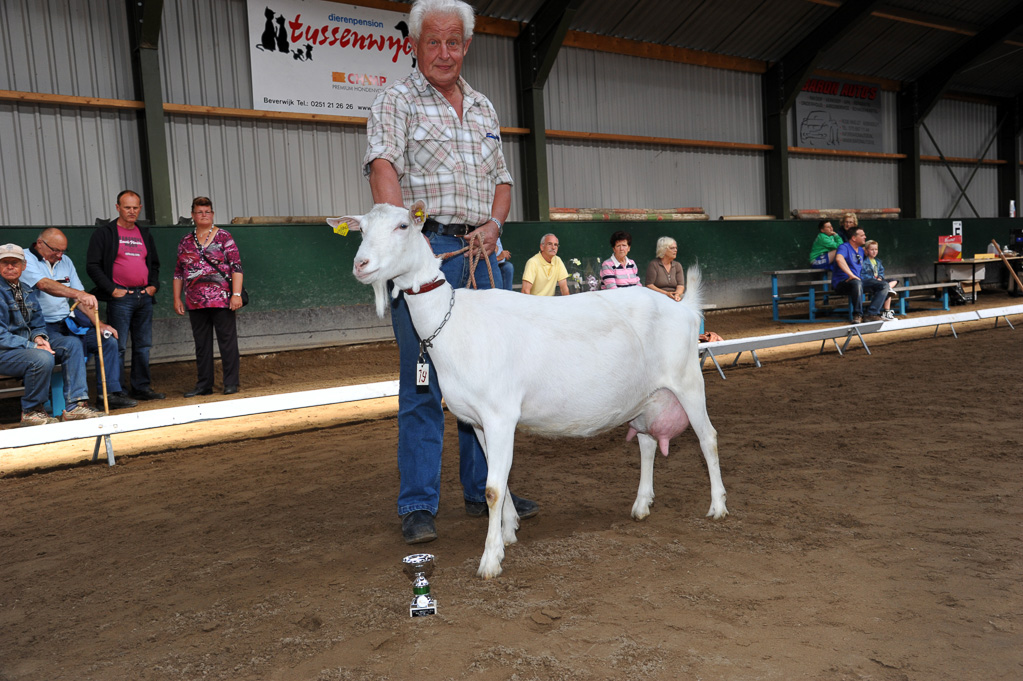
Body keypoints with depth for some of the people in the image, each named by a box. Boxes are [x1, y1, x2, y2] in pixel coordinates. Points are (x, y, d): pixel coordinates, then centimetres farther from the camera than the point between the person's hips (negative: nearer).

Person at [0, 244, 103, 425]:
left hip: (28, 343, 8)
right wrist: (33, 346, -21)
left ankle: (75, 405, -13)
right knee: (42, 359, -34)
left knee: (71, 344, -6)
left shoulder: (28, 290, 13)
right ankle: (30, 412, -12)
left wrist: (39, 337, -6)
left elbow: (38, 323, 18)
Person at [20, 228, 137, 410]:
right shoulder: (25, 260, -7)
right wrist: (78, 294, -43)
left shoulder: (65, 261, 15)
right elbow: (44, 285, -28)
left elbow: (83, 298, 12)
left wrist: (99, 324, 0)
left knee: (109, 340, -6)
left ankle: (109, 393, -5)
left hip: (68, 322, 7)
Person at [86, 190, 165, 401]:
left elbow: (154, 264, 26)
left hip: (144, 296, 6)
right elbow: (92, 265, -5)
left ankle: (141, 387, 16)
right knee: (118, 346, -6)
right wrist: (112, 289, -11)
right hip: (120, 297, -6)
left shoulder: (144, 234, 18)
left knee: (143, 345, 8)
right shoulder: (104, 232, 0)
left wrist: (154, 285, 9)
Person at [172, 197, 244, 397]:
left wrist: (236, 294, -13)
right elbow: (179, 272, 15)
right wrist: (177, 298, 9)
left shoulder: (224, 237, 0)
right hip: (195, 303, 4)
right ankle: (204, 385, 17)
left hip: (222, 300, -4)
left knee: (227, 341, -1)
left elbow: (236, 267, -5)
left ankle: (231, 383, 6)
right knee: (201, 344, 10)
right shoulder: (185, 242, 12)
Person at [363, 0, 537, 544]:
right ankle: (418, 506, 5)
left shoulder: (483, 109, 20)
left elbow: (501, 180, 23)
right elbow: (383, 168, -15)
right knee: (422, 383, -4)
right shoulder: (396, 101, 2)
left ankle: (483, 489, 21)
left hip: (478, 252, 6)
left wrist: (494, 223, 2)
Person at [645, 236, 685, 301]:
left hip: (674, 300, 5)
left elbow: (681, 285, 6)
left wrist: (677, 294, -18)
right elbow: (649, 285, -6)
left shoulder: (677, 266, 16)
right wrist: (666, 293, -18)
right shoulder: (653, 264, 1)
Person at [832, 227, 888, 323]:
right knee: (857, 283, -42)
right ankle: (857, 315, -27)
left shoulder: (861, 250, 21)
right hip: (841, 283, -8)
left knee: (884, 286, -7)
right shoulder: (844, 247, -8)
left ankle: (872, 314, -17)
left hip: (858, 281, 9)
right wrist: (851, 275, -36)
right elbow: (839, 258, -32)